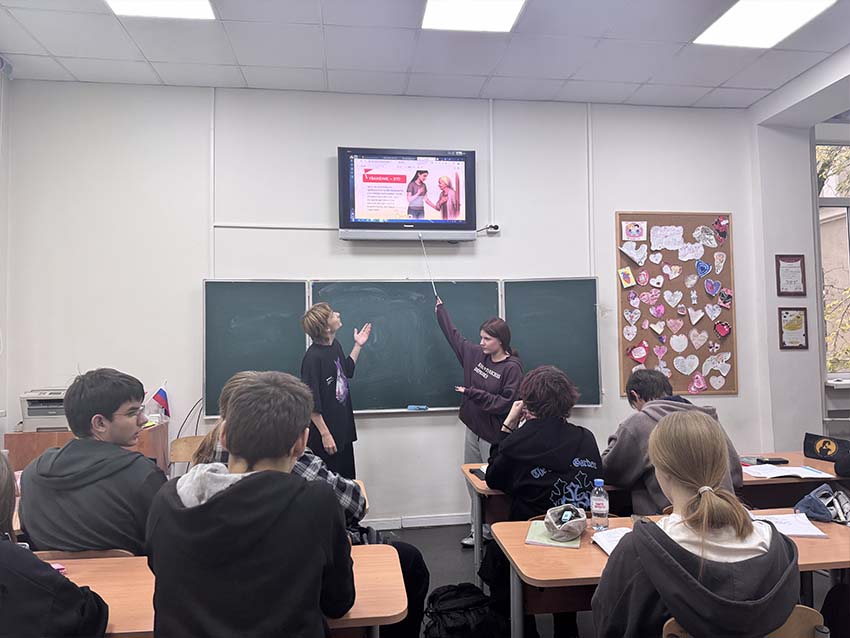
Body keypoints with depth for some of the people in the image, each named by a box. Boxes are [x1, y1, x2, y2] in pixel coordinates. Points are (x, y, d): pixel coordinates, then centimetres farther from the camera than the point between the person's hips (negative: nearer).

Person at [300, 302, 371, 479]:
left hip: (344, 430, 8)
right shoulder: (313, 357, -23)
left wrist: (358, 346, 16)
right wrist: (325, 434, -19)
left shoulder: (335, 346, 2)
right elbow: (311, 403, -22)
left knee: (348, 481, 19)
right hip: (327, 435, -8)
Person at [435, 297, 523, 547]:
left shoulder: (512, 367, -14)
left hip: (494, 435, -7)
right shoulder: (476, 355, 5)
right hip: (473, 429, 7)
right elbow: (453, 335, 18)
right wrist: (440, 308, 25)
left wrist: (472, 393, -19)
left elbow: (507, 404, -19)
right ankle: (479, 529, 26)